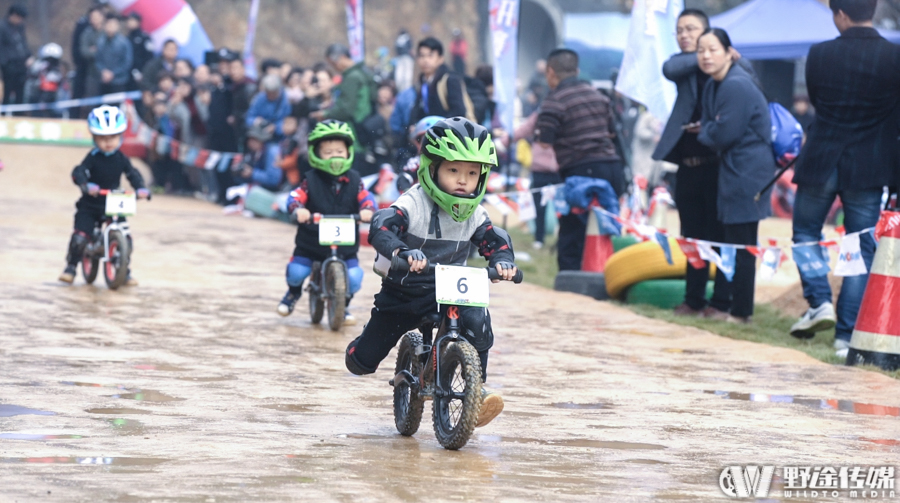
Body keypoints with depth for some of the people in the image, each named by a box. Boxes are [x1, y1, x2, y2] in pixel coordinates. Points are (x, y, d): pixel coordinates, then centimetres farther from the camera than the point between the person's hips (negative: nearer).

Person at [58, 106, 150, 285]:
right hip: (89, 206, -3)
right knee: (80, 237, -17)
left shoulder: (121, 159, -1)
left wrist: (141, 189, -23)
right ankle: (71, 267, 5)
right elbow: (78, 172, -24)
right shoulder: (93, 157, -12)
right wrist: (86, 185, -44)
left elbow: (133, 174, -2)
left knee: (125, 239, -5)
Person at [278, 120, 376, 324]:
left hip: (346, 244, 1)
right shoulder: (311, 180, -2)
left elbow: (365, 197, -8)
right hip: (311, 241, -1)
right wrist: (298, 209, -37)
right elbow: (295, 196, -14)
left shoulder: (353, 181, 4)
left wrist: (367, 209, -31)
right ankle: (294, 292, 23)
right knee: (296, 271, -16)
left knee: (354, 277, -16)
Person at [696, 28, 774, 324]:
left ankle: (740, 312, -1)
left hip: (745, 174, -10)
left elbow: (724, 135, -20)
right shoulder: (713, 85, 13)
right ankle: (738, 307, 21)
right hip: (733, 171, 10)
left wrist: (705, 131, -1)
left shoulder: (736, 87, -19)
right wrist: (708, 130, -3)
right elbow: (708, 124, 19)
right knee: (732, 242, 14)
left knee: (741, 246, -6)